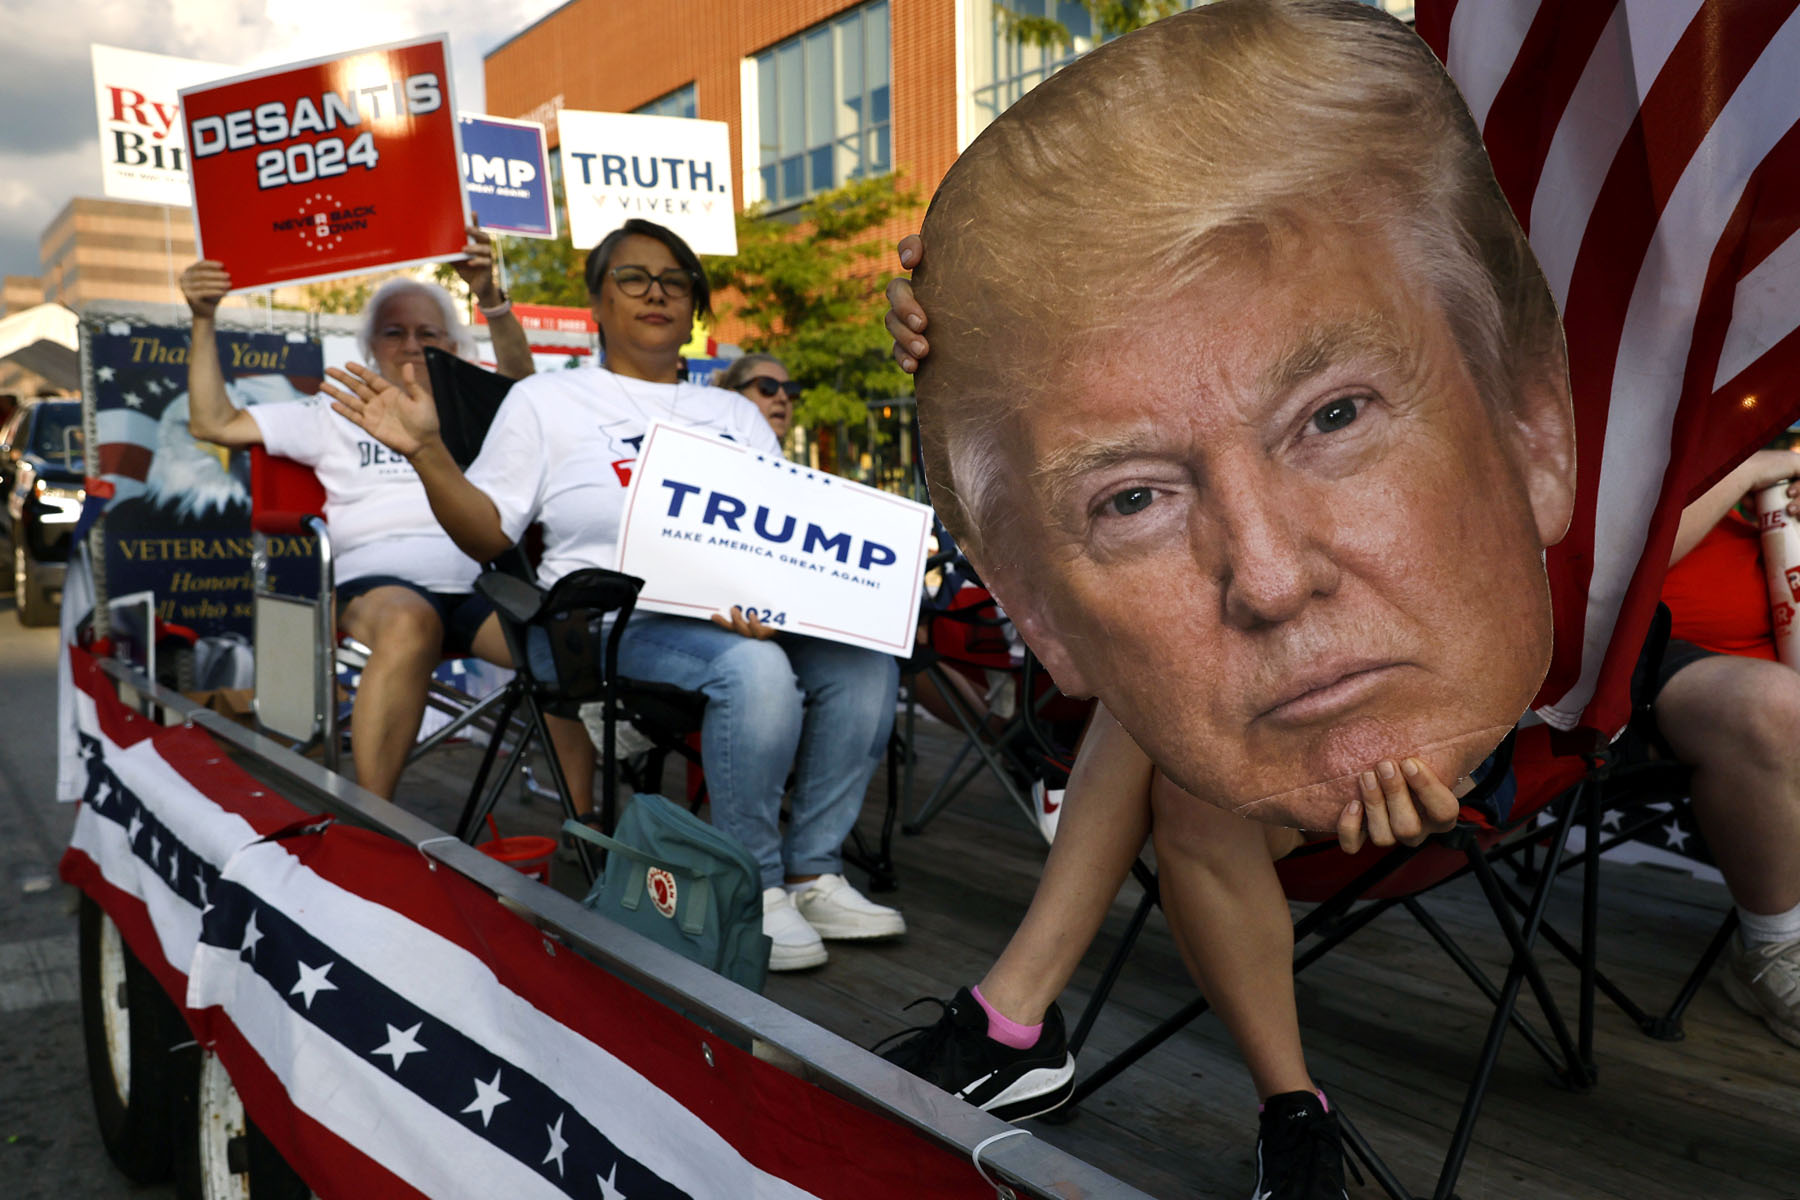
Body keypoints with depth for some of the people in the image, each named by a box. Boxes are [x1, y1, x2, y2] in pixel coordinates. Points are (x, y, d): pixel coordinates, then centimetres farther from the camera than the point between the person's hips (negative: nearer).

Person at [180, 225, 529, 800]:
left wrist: (489, 296, -13)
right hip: (379, 583, -1)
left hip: (478, 585, 1)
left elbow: (522, 382, 4)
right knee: (408, 623, -40)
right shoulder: (338, 417, 28)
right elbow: (213, 423, 23)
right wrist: (204, 321, 13)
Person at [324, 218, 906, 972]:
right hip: (617, 619, -4)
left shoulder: (736, 414, 23)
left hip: (747, 616, 5)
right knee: (754, 669, -35)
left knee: (865, 657, -24)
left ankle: (811, 873, -10)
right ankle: (752, 885, -17)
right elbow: (486, 534, 6)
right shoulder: (547, 401, 13)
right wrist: (425, 451, -10)